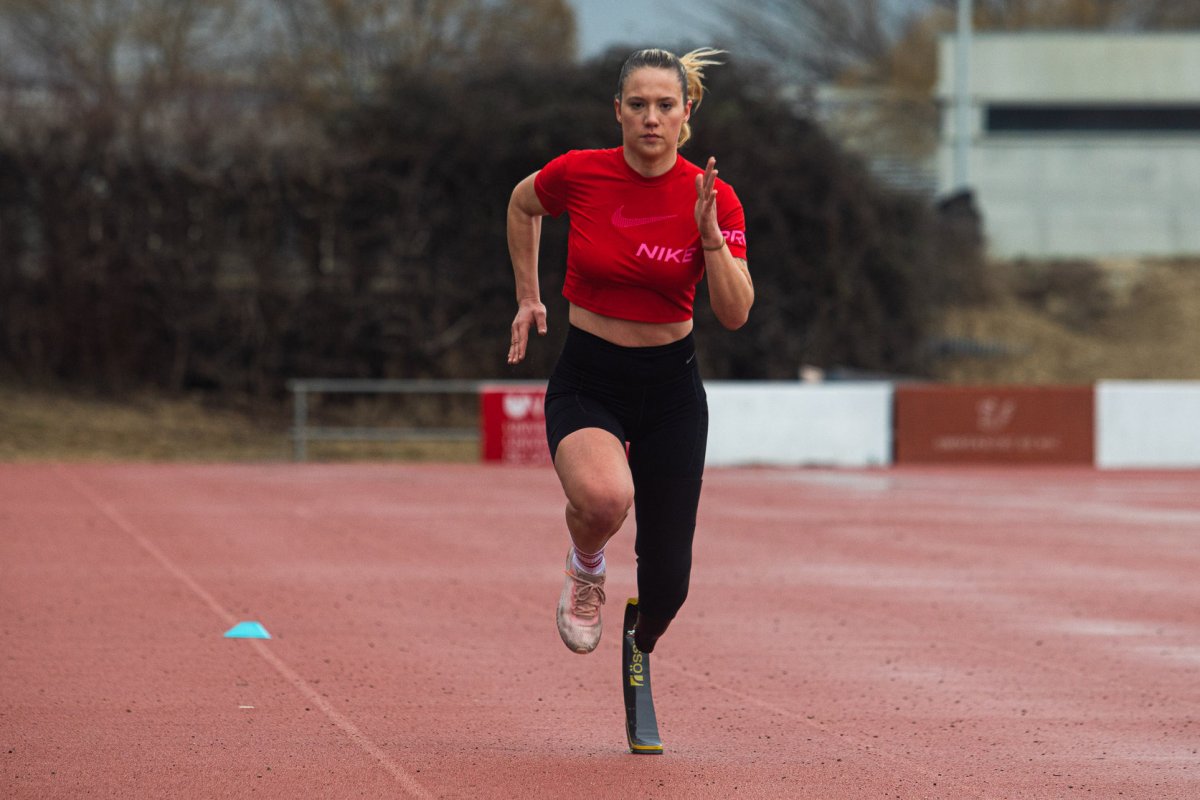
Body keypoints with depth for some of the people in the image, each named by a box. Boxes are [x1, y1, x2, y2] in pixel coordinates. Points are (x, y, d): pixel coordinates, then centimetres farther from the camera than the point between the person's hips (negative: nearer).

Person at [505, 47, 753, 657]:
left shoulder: (715, 200, -8)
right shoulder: (579, 173, -9)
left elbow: (735, 314, -12)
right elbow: (521, 205, 14)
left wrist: (709, 232, -24)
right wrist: (528, 297, 13)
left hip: (671, 384, 1)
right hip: (586, 381, -1)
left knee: (667, 578, 1)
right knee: (603, 496, -36)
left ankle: (639, 654, 37)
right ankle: (585, 564, 1)